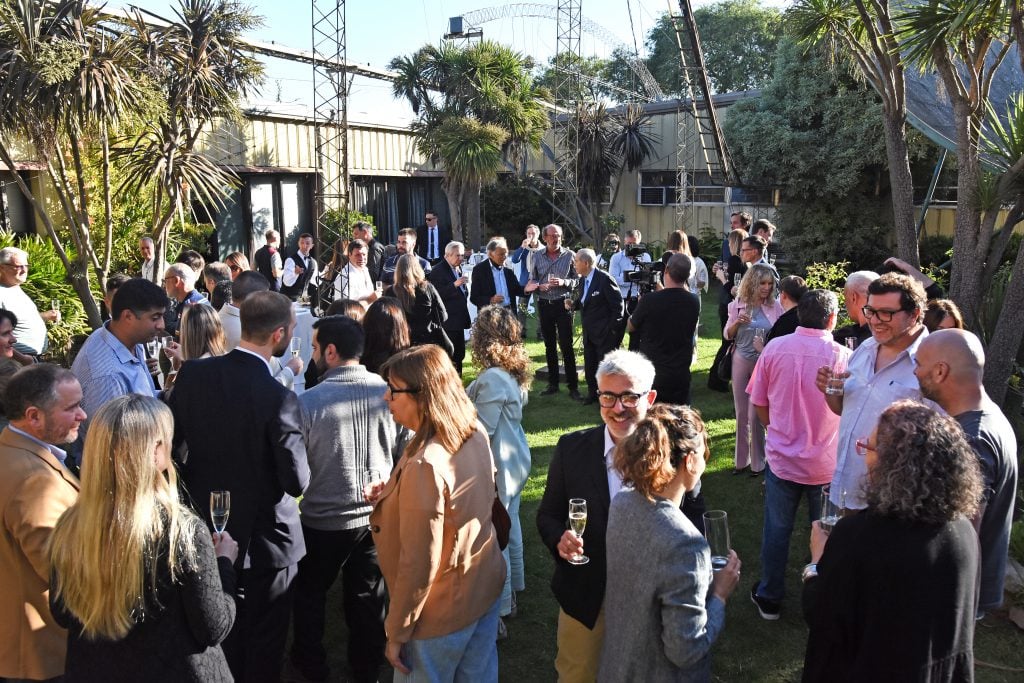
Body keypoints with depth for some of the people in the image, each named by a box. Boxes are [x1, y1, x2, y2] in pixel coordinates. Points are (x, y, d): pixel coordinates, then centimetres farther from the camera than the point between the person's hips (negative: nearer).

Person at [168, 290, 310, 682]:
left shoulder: (193, 374, -10)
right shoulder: (279, 398, -26)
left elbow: (167, 443, -1)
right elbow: (298, 481, -22)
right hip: (263, 539, -5)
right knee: (262, 649, 17)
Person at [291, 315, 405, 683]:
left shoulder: (309, 401, -21)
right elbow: (404, 454, 0)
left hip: (325, 519, -2)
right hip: (377, 515, 3)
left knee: (310, 592, 23)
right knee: (368, 596, 20)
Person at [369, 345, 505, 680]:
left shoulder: (424, 465, -31)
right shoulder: (476, 433, -6)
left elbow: (419, 565, -25)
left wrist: (397, 633, -12)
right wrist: (393, 495, 2)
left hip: (443, 611, -7)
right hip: (486, 587, 7)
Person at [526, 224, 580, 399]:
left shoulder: (570, 255, -2)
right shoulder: (537, 256, 7)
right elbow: (532, 281, 11)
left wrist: (564, 282, -19)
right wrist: (538, 286, -10)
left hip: (563, 304, -4)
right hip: (544, 305, 4)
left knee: (566, 346, -6)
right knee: (549, 346, 11)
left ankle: (573, 386, 0)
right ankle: (552, 384, 21)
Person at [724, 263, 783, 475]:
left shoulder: (775, 306, -7)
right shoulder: (738, 304, 0)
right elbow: (727, 335, 5)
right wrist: (737, 322, -13)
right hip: (741, 361, 3)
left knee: (755, 414, -1)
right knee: (741, 413, 11)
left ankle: (757, 461, 14)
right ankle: (742, 459, 23)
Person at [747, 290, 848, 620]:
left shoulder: (775, 348, -10)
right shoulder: (843, 355, -15)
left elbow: (759, 404, 0)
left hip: (781, 457, 1)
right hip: (827, 464, -1)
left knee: (777, 529, 15)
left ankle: (769, 598, 28)